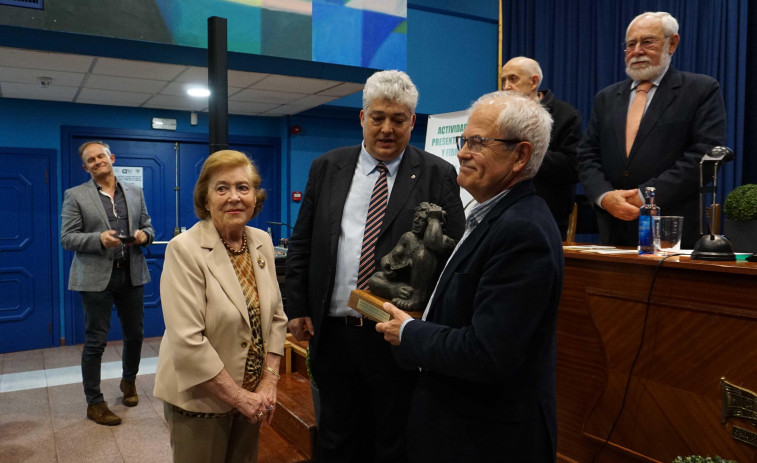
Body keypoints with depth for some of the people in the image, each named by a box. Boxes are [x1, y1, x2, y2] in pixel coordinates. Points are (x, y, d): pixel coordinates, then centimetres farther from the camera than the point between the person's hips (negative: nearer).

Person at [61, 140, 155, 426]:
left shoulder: (135, 192, 10)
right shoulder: (75, 196, 0)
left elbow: (148, 228, 14)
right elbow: (67, 238, -4)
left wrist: (144, 235, -9)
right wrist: (99, 239, -21)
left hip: (132, 274, 4)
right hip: (96, 277, -3)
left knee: (135, 334, 14)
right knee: (95, 341, 3)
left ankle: (129, 381, 39)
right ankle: (94, 403, 17)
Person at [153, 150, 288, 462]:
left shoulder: (262, 242, 0)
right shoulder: (185, 248, -18)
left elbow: (276, 316, 4)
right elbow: (187, 341, -22)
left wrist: (268, 382, -5)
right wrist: (239, 396, -17)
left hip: (252, 394, 5)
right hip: (201, 398, -5)